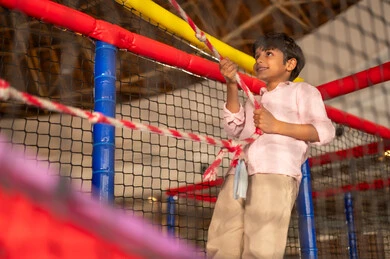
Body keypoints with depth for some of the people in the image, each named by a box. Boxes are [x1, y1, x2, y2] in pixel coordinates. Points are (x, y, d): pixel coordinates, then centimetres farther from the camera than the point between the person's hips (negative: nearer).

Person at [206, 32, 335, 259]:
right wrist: (232, 86, 12)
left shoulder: (302, 90, 20)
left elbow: (325, 130, 4)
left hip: (276, 173, -6)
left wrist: (277, 126, -6)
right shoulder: (254, 99, 37)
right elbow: (235, 129, 19)